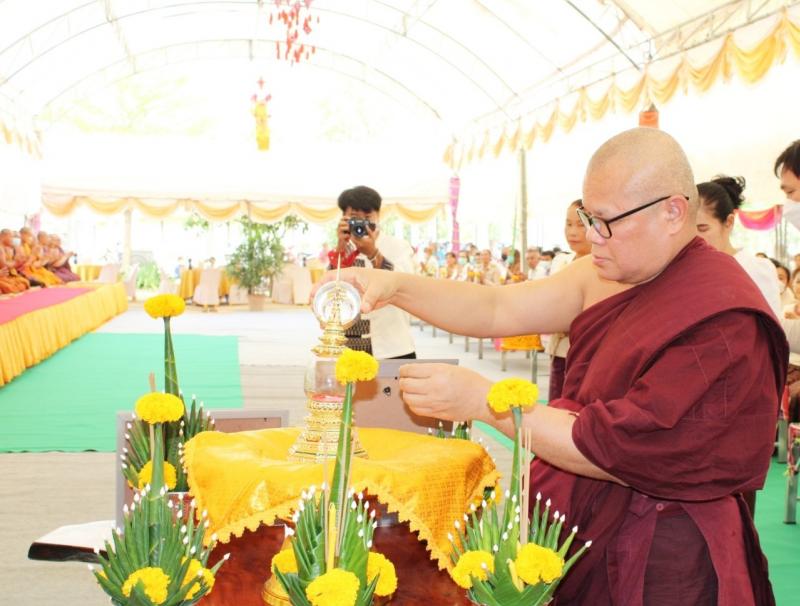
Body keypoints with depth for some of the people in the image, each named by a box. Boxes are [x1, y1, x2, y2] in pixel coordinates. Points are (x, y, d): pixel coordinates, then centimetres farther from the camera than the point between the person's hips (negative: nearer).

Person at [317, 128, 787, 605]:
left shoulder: (722, 321, -24)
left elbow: (618, 450, -25)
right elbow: (499, 309, -1)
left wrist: (482, 399, -23)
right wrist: (395, 287, -15)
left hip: (659, 566, -7)